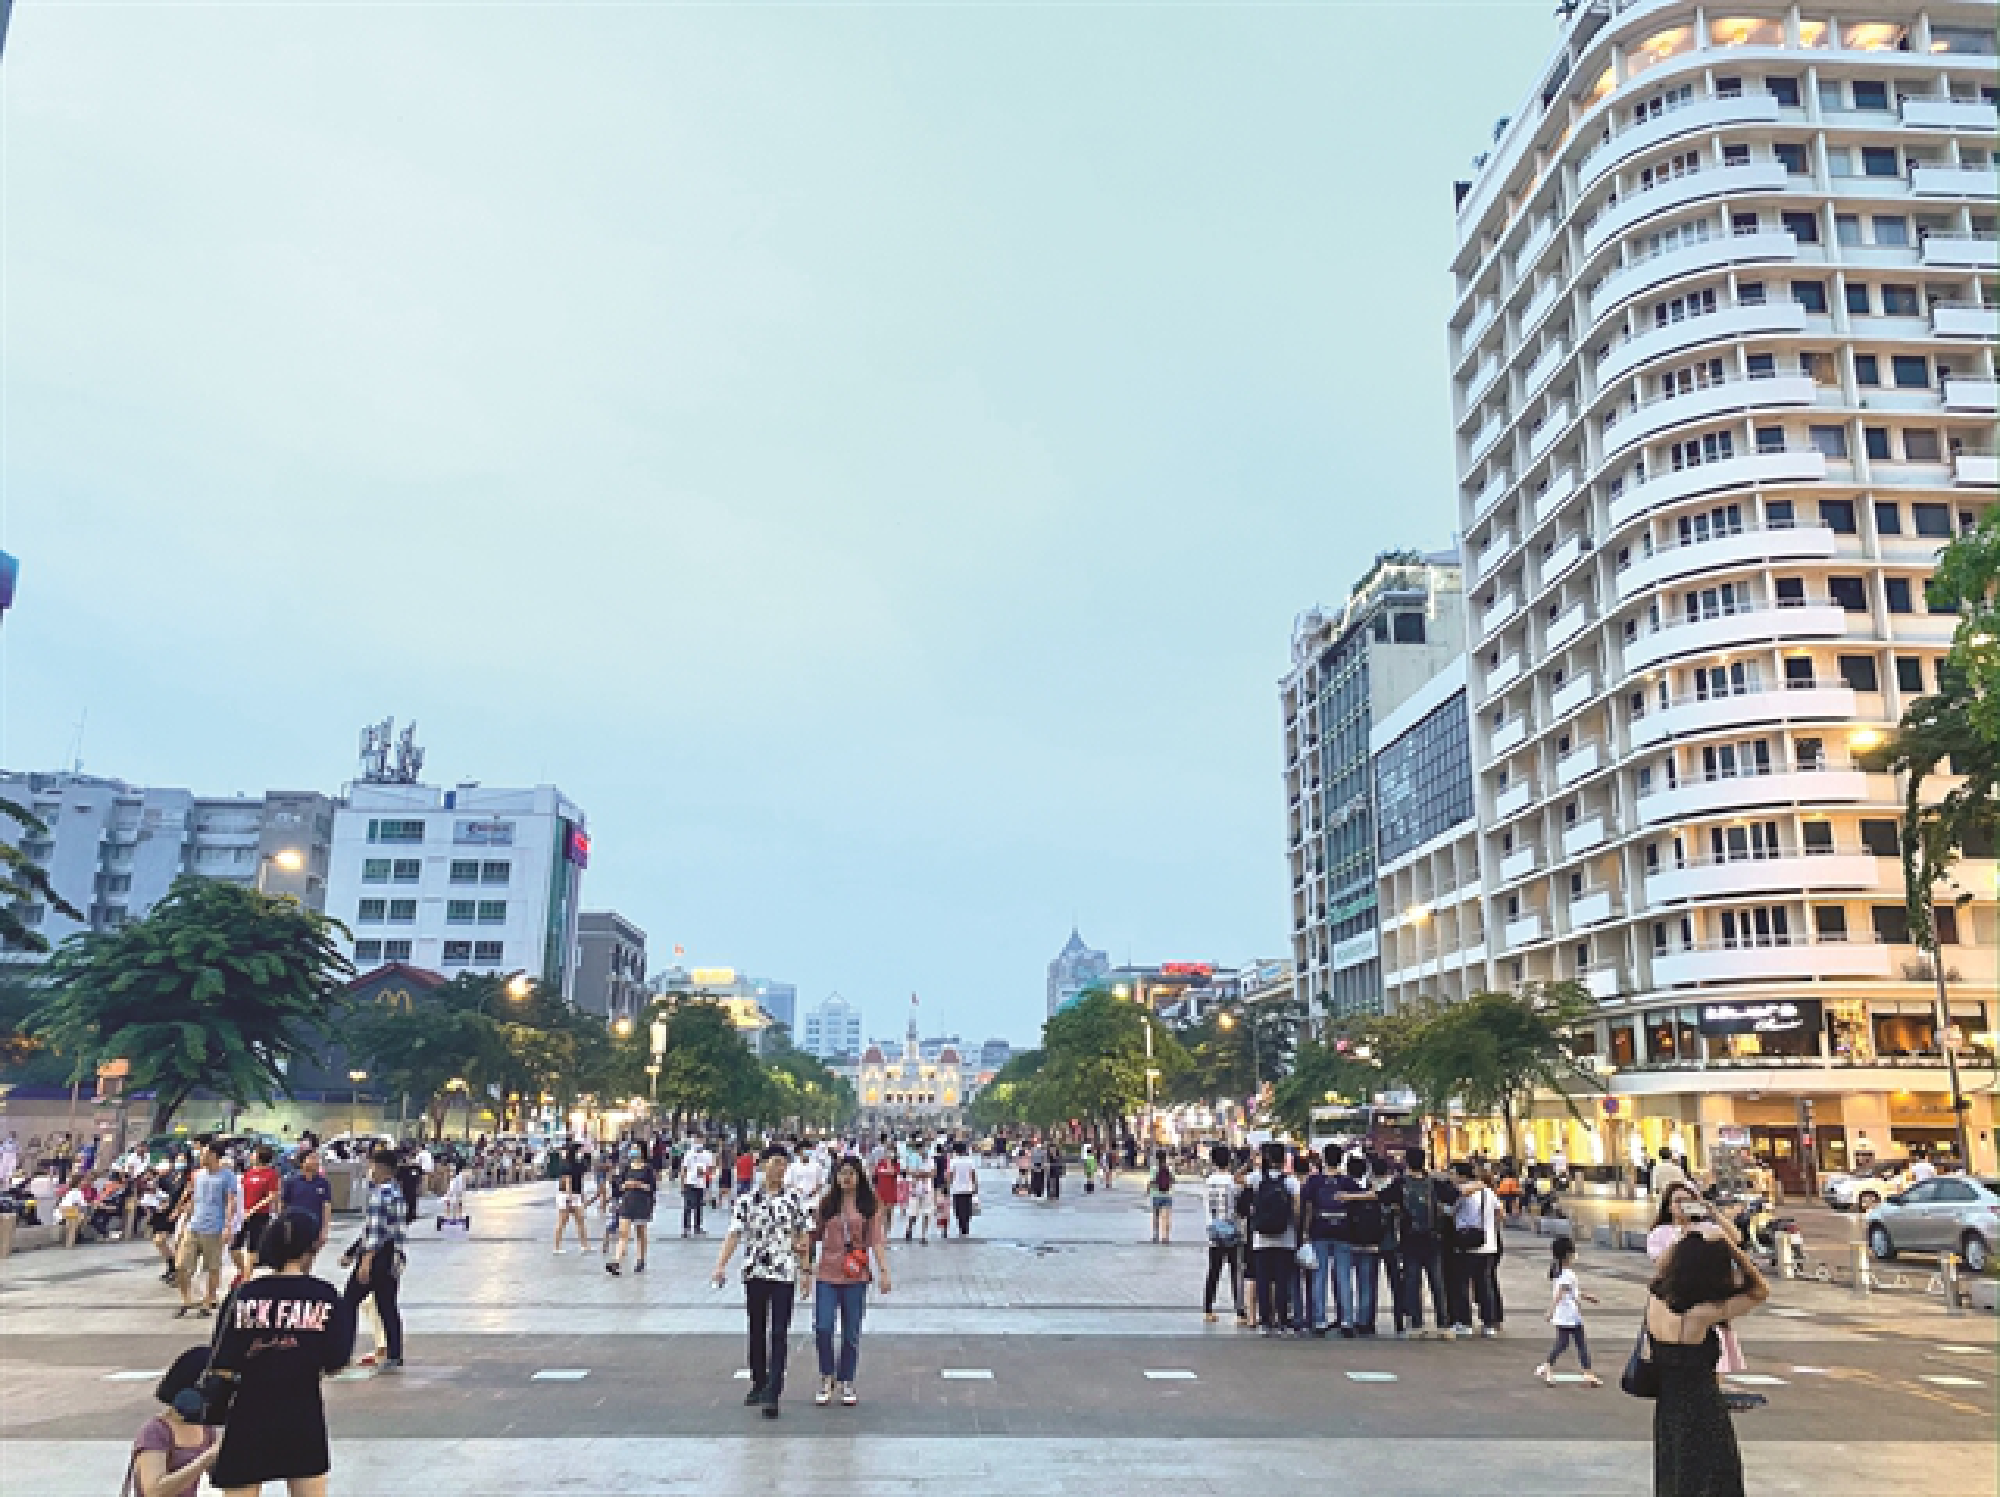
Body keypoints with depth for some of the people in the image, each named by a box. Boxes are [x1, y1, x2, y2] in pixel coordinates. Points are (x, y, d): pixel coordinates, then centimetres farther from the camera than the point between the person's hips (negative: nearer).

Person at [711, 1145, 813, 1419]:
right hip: (755, 1273, 1)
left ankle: (773, 1394, -8)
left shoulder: (793, 1200, 2)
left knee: (779, 1334, -7)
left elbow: (803, 1234, 11)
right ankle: (758, 1384, 30)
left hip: (784, 1274, -1)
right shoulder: (747, 1199, 0)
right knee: (757, 1331, 14)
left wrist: (803, 1245, -6)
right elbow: (734, 1234, -6)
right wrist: (721, 1265, -15)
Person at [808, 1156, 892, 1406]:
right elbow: (815, 1234, 13)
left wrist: (884, 1271, -7)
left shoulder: (870, 1205, 2)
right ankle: (827, 1379, 15)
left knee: (851, 1334, 6)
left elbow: (876, 1240, 0)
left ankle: (846, 1383, 22)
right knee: (822, 1328, -7)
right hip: (826, 1275, 0)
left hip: (855, 1277, 0)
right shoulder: (826, 1202, 4)